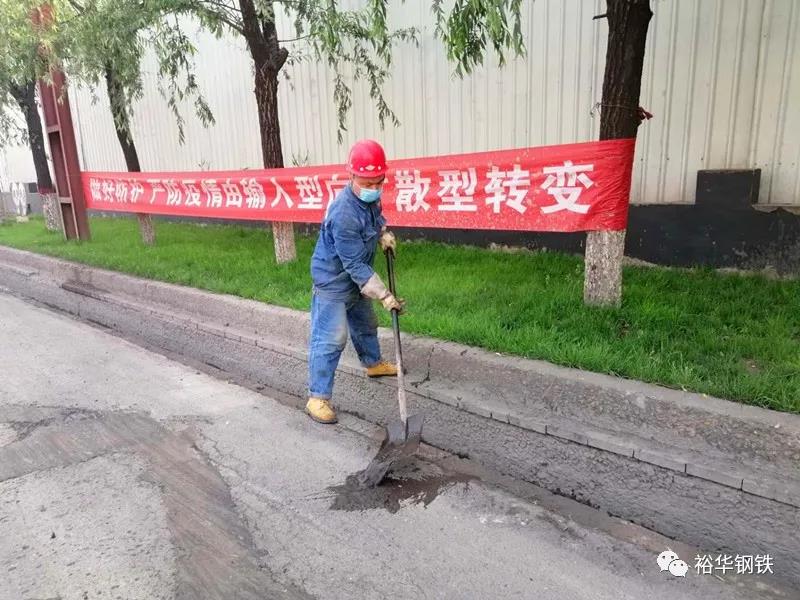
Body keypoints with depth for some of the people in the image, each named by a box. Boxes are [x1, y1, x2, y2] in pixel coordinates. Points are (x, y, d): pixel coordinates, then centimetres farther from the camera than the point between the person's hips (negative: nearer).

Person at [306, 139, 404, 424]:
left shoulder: (369, 197, -7)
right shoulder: (344, 214, -34)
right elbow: (356, 265, -32)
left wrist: (384, 234, 1)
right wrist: (384, 295, -30)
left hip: (355, 279, 9)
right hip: (333, 280, -9)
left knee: (365, 324, 26)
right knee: (330, 338, -8)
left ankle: (374, 363, 49)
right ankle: (318, 398, 1)